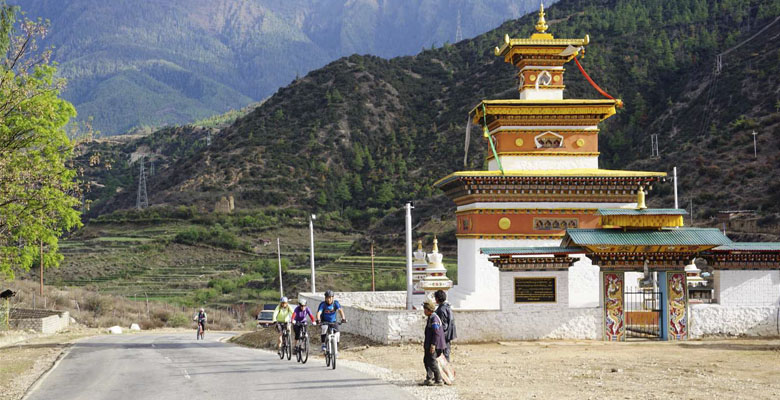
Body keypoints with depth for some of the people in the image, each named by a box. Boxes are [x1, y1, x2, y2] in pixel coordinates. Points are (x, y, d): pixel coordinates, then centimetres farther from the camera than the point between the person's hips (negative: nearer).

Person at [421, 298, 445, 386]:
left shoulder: (434, 318, -19)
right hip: (429, 345, 11)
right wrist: (425, 343, 27)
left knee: (432, 362, -7)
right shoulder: (430, 318, 15)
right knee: (426, 360, 16)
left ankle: (439, 380, -1)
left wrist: (433, 345, -26)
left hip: (434, 345, -11)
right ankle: (429, 379, 22)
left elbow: (437, 333, -24)